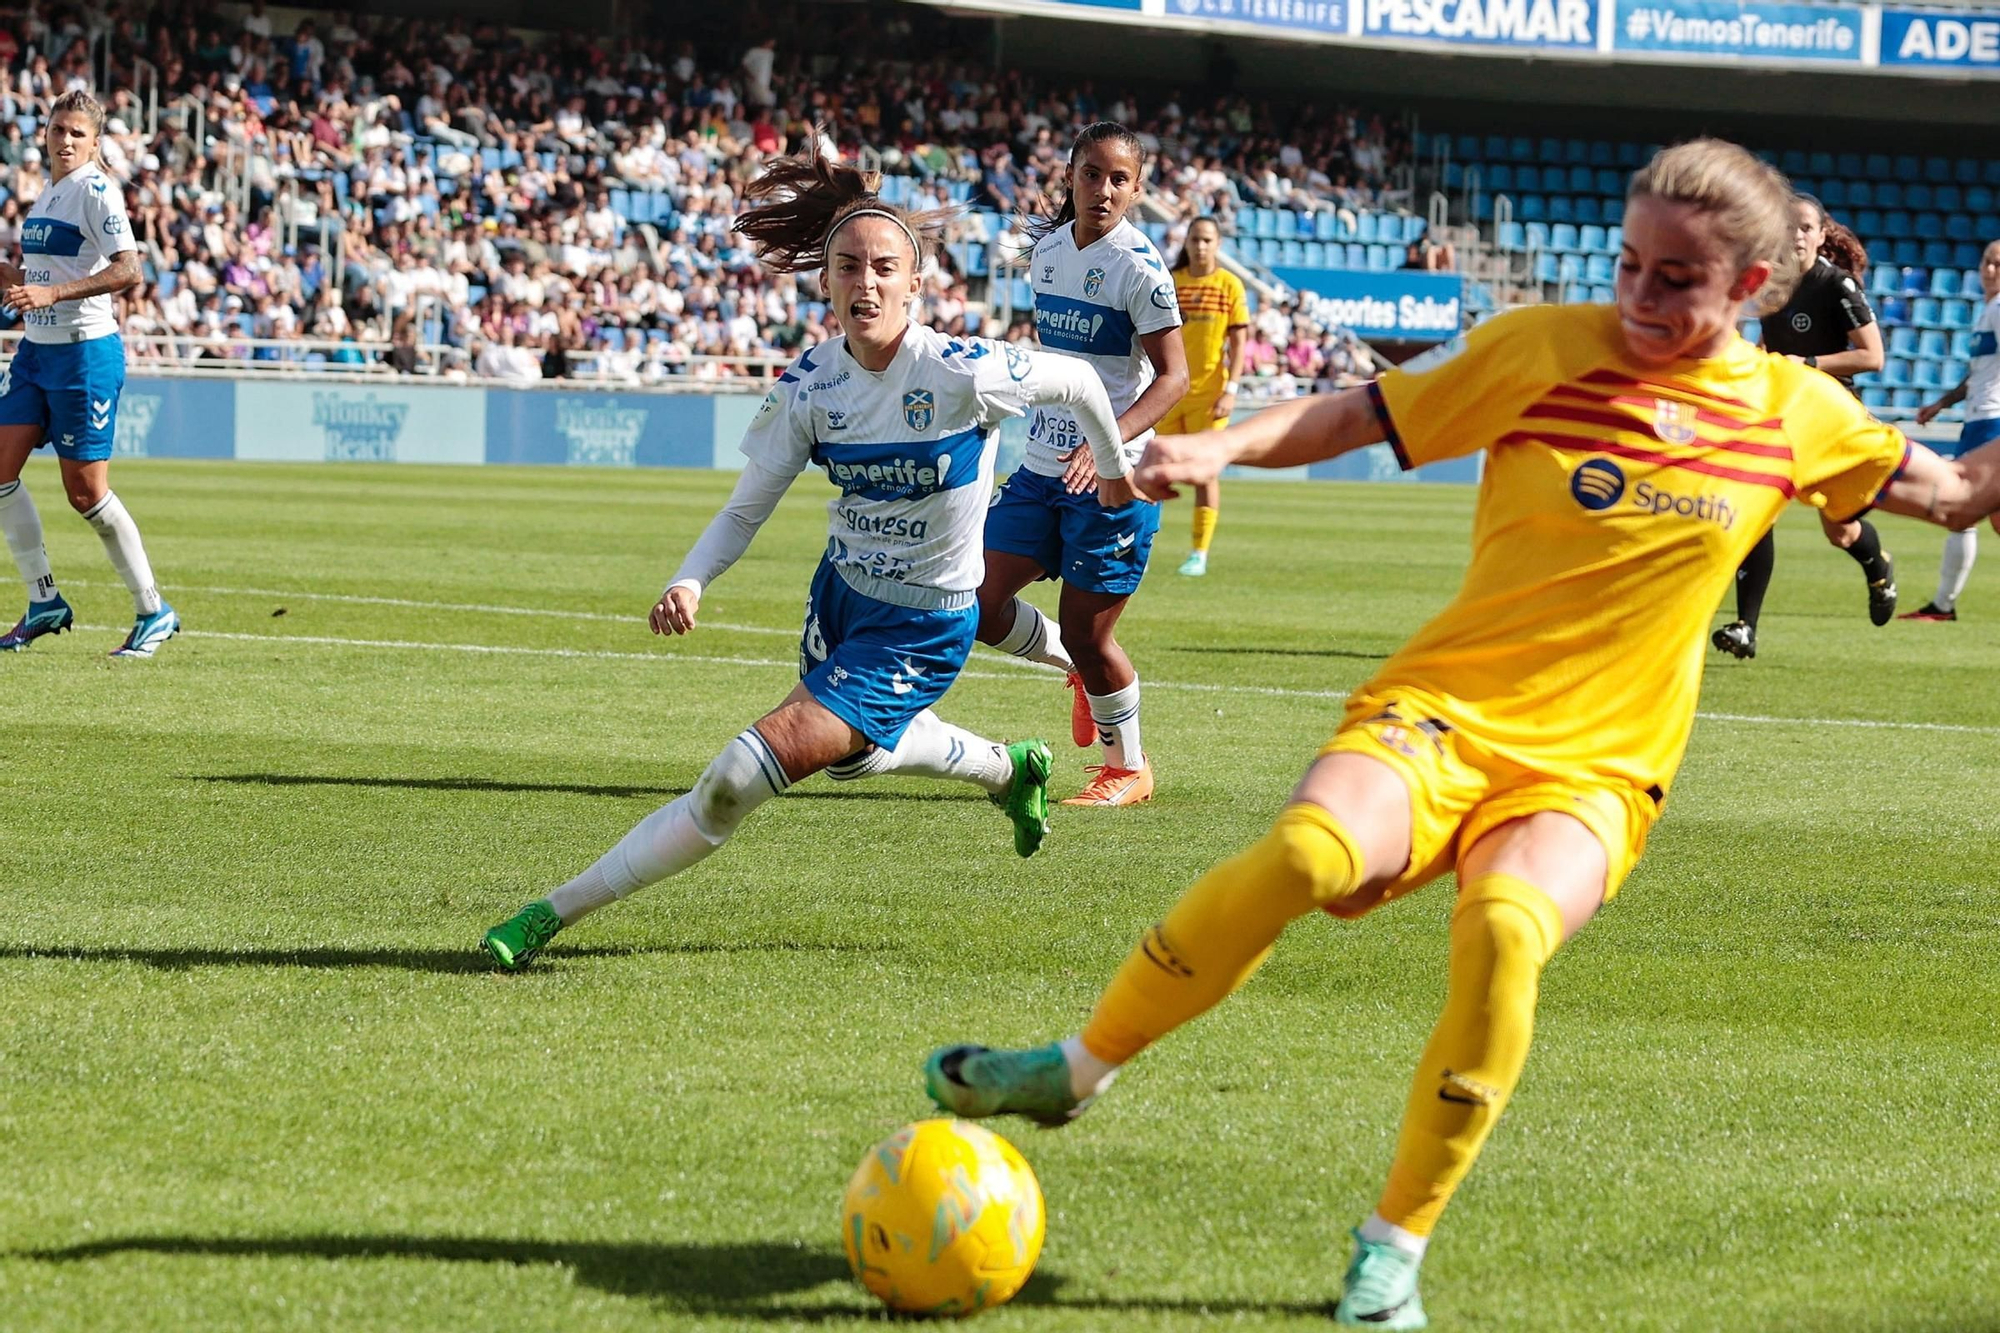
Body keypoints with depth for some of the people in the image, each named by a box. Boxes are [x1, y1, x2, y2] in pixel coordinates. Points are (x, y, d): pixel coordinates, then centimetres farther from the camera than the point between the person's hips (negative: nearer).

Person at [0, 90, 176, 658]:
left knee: (85, 491, -6)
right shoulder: (46, 194, 15)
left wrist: (51, 293, -28)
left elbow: (129, 271, -23)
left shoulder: (96, 191, -11)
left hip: (85, 351, -8)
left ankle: (154, 612, 5)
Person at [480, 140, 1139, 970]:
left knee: (739, 778, -18)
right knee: (852, 754, 35)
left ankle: (560, 909, -9)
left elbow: (1077, 380, -9)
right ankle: (1009, 770, 62)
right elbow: (746, 510, -6)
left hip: (919, 632, -6)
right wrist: (689, 584, -26)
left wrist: (1113, 469, 10)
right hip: (840, 595, 6)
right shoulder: (810, 387, -13)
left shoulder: (961, 375, -27)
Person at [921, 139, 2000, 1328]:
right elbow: (1356, 415, 2)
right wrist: (1219, 447, -12)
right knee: (1311, 850, -34)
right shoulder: (1544, 349, 0)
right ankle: (1076, 1070, -13)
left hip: (1591, 771, 1)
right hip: (1443, 712, -1)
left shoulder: (1797, 413, 6)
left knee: (1506, 931, -34)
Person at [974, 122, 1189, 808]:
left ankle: (1129, 768, 21)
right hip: (1042, 467, 7)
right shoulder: (1048, 248, 8)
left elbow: (1173, 376, -16)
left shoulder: (1137, 267, -14)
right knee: (982, 606, 0)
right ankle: (1082, 674, 28)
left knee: (1086, 633, -2)